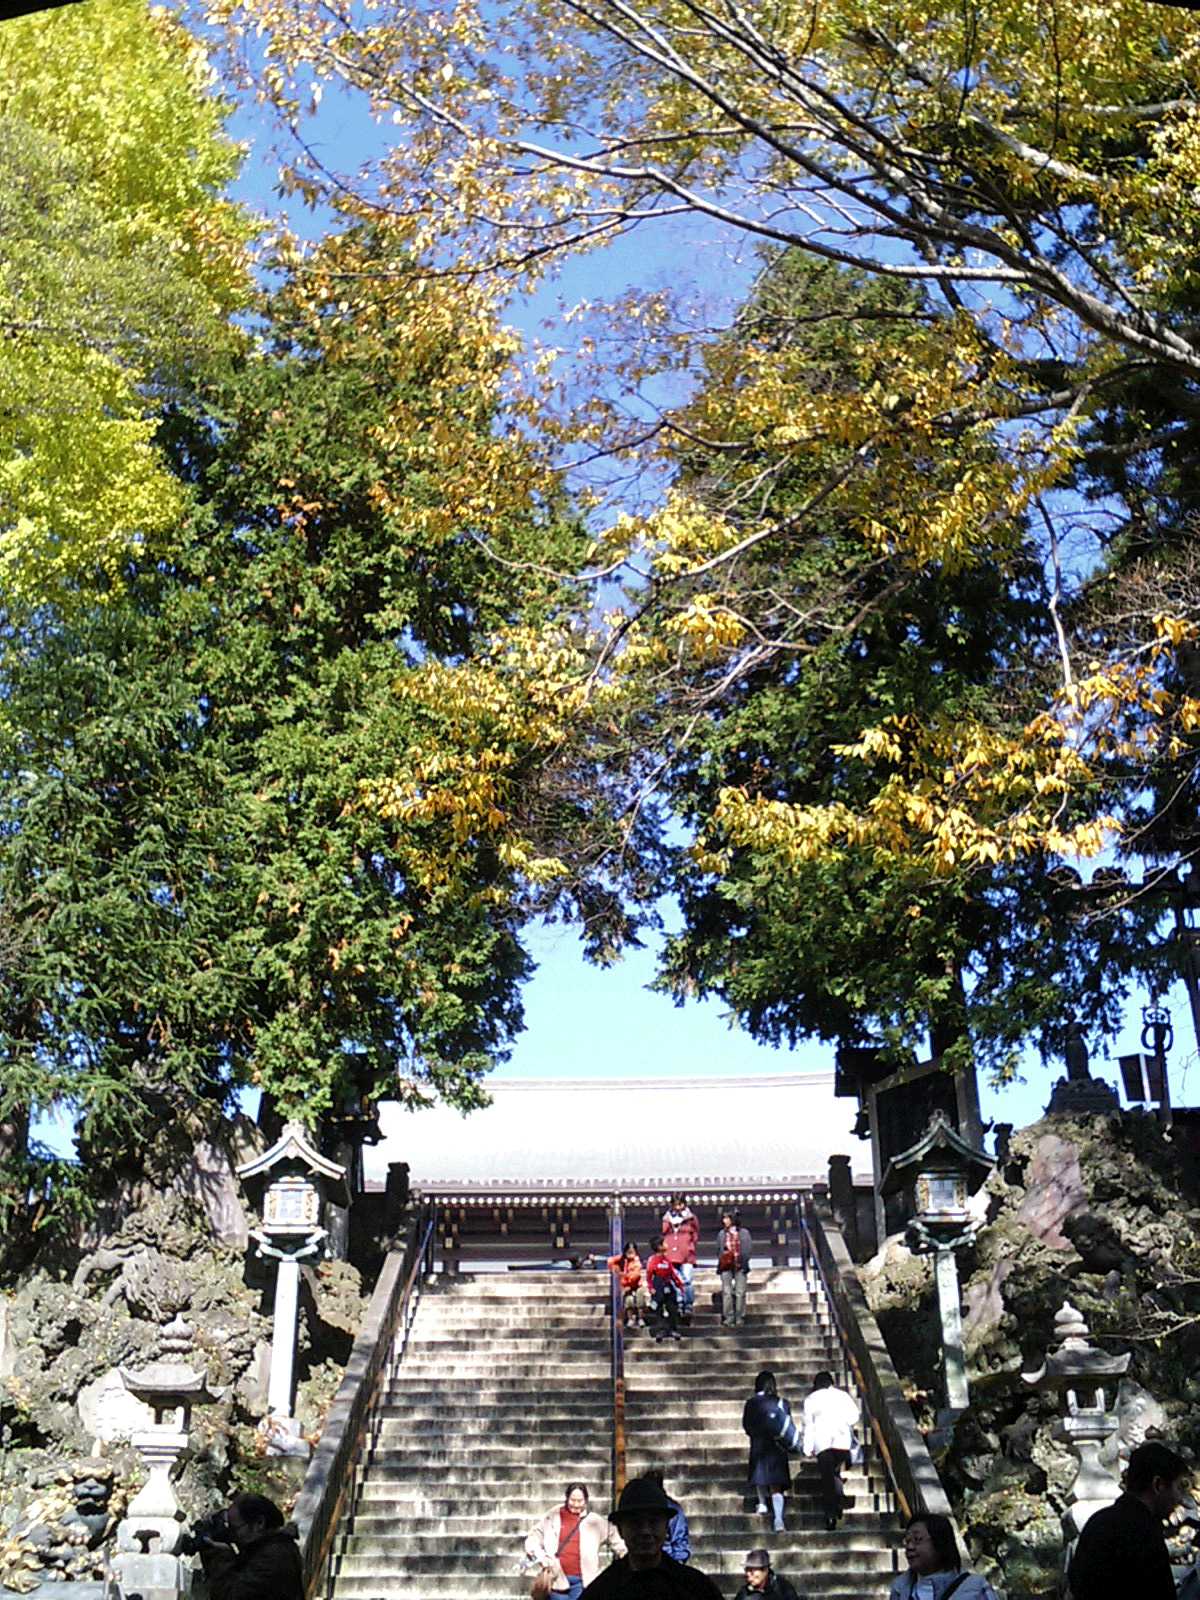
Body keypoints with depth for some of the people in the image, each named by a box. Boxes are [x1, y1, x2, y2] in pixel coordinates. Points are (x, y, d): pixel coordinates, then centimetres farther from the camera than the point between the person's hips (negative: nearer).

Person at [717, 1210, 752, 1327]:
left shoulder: (744, 1233, 7)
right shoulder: (722, 1234, 13)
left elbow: (747, 1250, 4)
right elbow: (718, 1250, 13)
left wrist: (744, 1263, -7)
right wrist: (721, 1261, -2)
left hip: (740, 1265, -1)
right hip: (726, 1266, 1)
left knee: (740, 1292, -1)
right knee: (726, 1292, -3)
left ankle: (739, 1318, 5)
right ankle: (728, 1318, 0)